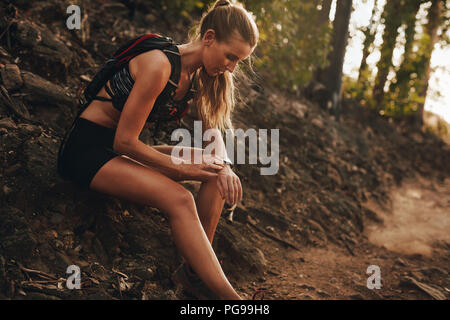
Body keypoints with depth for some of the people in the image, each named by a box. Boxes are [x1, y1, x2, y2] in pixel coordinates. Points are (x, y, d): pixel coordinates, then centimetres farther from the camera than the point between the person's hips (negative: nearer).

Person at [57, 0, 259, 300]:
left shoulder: (199, 74, 1)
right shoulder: (160, 65, -25)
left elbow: (213, 128, 7)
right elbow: (124, 141, -23)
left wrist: (223, 166, -14)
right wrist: (181, 167, -17)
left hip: (125, 147, 9)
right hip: (88, 147, -9)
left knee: (218, 174, -7)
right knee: (179, 200, -30)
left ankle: (195, 269, -9)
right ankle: (227, 295, -27)